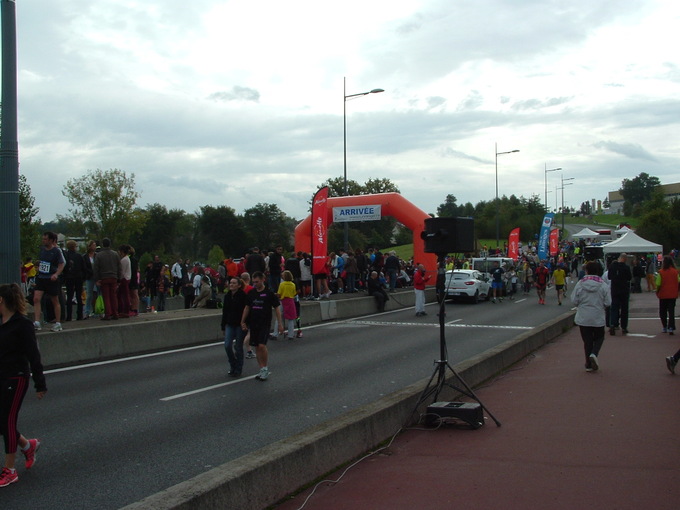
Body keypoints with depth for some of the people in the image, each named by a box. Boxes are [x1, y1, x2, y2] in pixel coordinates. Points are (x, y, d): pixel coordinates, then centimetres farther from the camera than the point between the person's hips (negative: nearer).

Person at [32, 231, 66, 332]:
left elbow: (62, 264, -12)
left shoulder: (57, 251, -9)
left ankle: (58, 323, 15)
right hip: (41, 278, 5)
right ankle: (37, 322, -11)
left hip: (51, 279, -5)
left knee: (55, 301, 6)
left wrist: (56, 274, -26)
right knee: (36, 299, -10)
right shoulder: (42, 249, 8)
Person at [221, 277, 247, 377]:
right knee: (227, 345, -4)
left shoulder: (243, 296, -11)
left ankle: (238, 369, 15)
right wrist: (223, 326, 13)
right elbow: (224, 311, 13)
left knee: (238, 347, 2)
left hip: (240, 325, -5)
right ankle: (233, 366, 17)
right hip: (230, 324, 5)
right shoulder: (227, 296, 7)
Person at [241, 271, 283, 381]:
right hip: (253, 324, 5)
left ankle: (266, 368, -1)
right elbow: (247, 307, 15)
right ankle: (262, 370, 15)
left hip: (265, 324, -5)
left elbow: (277, 308, -2)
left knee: (262, 345, -17)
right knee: (257, 347, 6)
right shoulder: (251, 293, 7)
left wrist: (280, 323, -5)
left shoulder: (269, 293, -6)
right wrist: (243, 321, 10)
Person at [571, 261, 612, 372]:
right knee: (599, 337, 18)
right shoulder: (603, 285, -9)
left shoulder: (580, 284, -8)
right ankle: (594, 354, -9)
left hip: (583, 318, 1)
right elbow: (608, 302, -8)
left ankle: (588, 365, 12)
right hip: (598, 318, -1)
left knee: (587, 340, 9)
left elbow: (574, 300, -7)